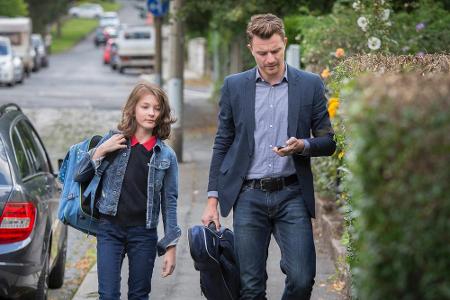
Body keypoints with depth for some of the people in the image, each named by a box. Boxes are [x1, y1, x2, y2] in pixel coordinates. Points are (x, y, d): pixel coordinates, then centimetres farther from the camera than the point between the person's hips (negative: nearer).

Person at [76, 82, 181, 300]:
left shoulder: (166, 156, 3)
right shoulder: (114, 141, 2)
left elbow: (169, 201, 5)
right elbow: (80, 176, 7)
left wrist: (170, 247, 2)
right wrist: (100, 151, -9)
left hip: (144, 232, 1)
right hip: (110, 228, -1)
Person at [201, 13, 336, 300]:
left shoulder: (310, 85, 2)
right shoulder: (234, 86, 6)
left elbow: (328, 141, 7)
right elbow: (222, 145, 10)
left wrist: (303, 145, -16)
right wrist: (213, 199, 6)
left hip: (292, 194, -1)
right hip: (249, 196, 1)